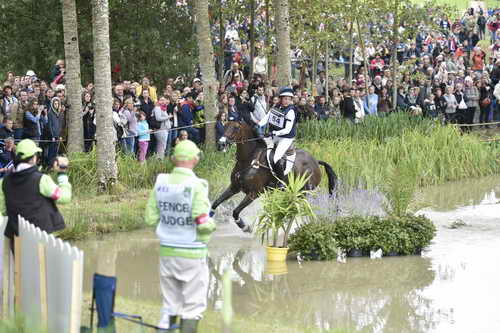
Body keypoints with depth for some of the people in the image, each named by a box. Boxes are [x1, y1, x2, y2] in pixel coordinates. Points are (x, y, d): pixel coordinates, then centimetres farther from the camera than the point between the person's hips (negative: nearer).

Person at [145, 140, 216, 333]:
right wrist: (211, 224, 1)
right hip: (192, 253, -5)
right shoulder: (196, 186, -17)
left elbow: (151, 218, 3)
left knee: (170, 306, 15)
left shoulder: (161, 183, -1)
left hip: (167, 252, 5)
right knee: (193, 307, 5)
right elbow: (203, 224, -21)